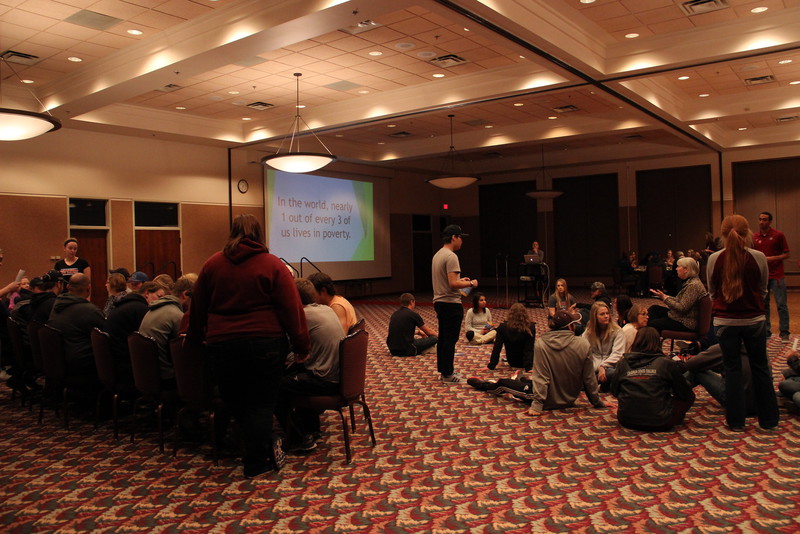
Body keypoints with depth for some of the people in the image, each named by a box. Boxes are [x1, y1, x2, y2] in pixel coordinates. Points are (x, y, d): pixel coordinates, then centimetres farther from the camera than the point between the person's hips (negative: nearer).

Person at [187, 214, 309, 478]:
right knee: (261, 403, 6)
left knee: (235, 401, 17)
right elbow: (292, 309, -7)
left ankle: (264, 448, 25)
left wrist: (194, 337, 29)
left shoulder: (212, 264, 6)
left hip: (222, 344, 3)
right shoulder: (272, 264, -3)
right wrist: (301, 346, -2)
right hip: (265, 344, -2)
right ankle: (258, 461, 10)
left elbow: (197, 306, 15)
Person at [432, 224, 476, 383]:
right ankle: (447, 374, 3)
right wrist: (470, 283, -11)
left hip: (439, 302, 10)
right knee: (450, 340, -3)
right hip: (451, 303, -10)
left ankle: (443, 370, 24)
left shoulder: (437, 255, 14)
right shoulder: (451, 256, -18)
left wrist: (460, 280, 22)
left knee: (443, 338, 16)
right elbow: (453, 284, -25)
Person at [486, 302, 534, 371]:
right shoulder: (530, 327, -22)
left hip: (512, 362, 2)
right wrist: (528, 367, -22)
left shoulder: (503, 327, -18)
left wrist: (491, 366, -13)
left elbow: (497, 347, -17)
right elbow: (530, 349, -24)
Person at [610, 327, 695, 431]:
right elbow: (685, 394, 5)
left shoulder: (623, 363, 3)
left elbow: (614, 392, 12)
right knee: (691, 396, 17)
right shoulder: (667, 364, -4)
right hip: (659, 424, -5)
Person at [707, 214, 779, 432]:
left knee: (732, 369, 9)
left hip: (725, 321, 0)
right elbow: (763, 289, 5)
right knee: (760, 367, 14)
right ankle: (768, 419, 24)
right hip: (754, 320, 0)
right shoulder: (758, 257, -9)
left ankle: (736, 421, 15)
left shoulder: (714, 259, -9)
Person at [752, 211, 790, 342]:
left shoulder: (778, 235, -2)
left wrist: (772, 258, -15)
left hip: (776, 276, -3)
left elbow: (786, 254, -1)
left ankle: (784, 333, 4)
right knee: (763, 305, 7)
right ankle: (766, 332, 15)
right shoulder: (755, 238, 8)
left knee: (781, 304, -3)